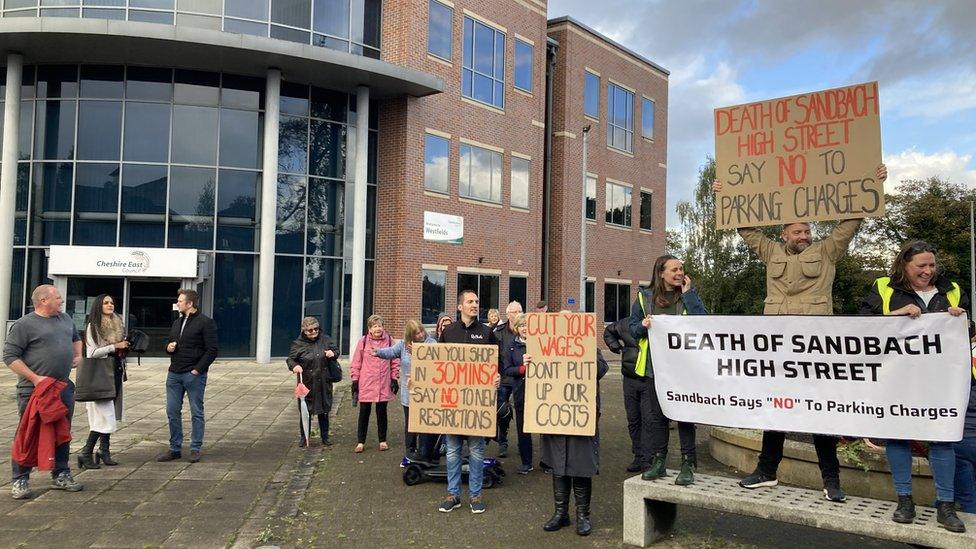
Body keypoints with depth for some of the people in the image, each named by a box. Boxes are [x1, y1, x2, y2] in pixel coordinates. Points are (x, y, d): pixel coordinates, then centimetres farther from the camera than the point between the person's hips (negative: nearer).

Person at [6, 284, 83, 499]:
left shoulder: (65, 319, 12)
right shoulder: (25, 324, -9)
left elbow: (76, 338, 32)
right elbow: (10, 355, -13)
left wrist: (78, 355, 14)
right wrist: (35, 378, -18)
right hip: (34, 390, -6)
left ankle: (61, 475, 24)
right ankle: (20, 480, 11)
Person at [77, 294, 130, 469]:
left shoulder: (117, 325, 16)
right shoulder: (93, 326, -5)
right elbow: (92, 353, -12)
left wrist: (125, 347, 8)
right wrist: (115, 346, -14)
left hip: (115, 374, 7)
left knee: (110, 414, 8)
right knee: (103, 416, -10)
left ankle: (104, 451, 15)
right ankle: (86, 453, -3)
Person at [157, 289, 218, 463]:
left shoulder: (205, 322, -8)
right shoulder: (177, 323, 16)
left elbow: (212, 350, -12)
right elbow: (168, 343, 28)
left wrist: (197, 369, -16)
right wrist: (168, 347, 3)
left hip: (194, 375, -7)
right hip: (174, 374, 7)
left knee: (196, 413, 3)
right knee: (172, 412, 9)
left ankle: (195, 449, 12)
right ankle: (175, 449, 19)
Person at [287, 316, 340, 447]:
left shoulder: (325, 340, 4)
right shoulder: (298, 344, -4)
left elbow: (336, 350, 15)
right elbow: (290, 359, 1)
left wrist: (333, 353, -8)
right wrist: (294, 366, -21)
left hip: (324, 382, 2)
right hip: (307, 383, -2)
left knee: (324, 411, 12)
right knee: (305, 411, 5)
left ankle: (325, 437, 25)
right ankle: (303, 438, 21)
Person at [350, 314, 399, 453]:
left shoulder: (389, 340, 1)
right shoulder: (363, 341, -2)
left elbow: (395, 360, 5)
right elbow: (356, 362, 2)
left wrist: (395, 378, 2)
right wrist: (355, 379, 0)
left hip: (383, 384, 1)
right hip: (366, 384, -1)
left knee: (382, 412, 10)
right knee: (364, 412, 5)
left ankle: (383, 441, 22)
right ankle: (360, 442, 15)